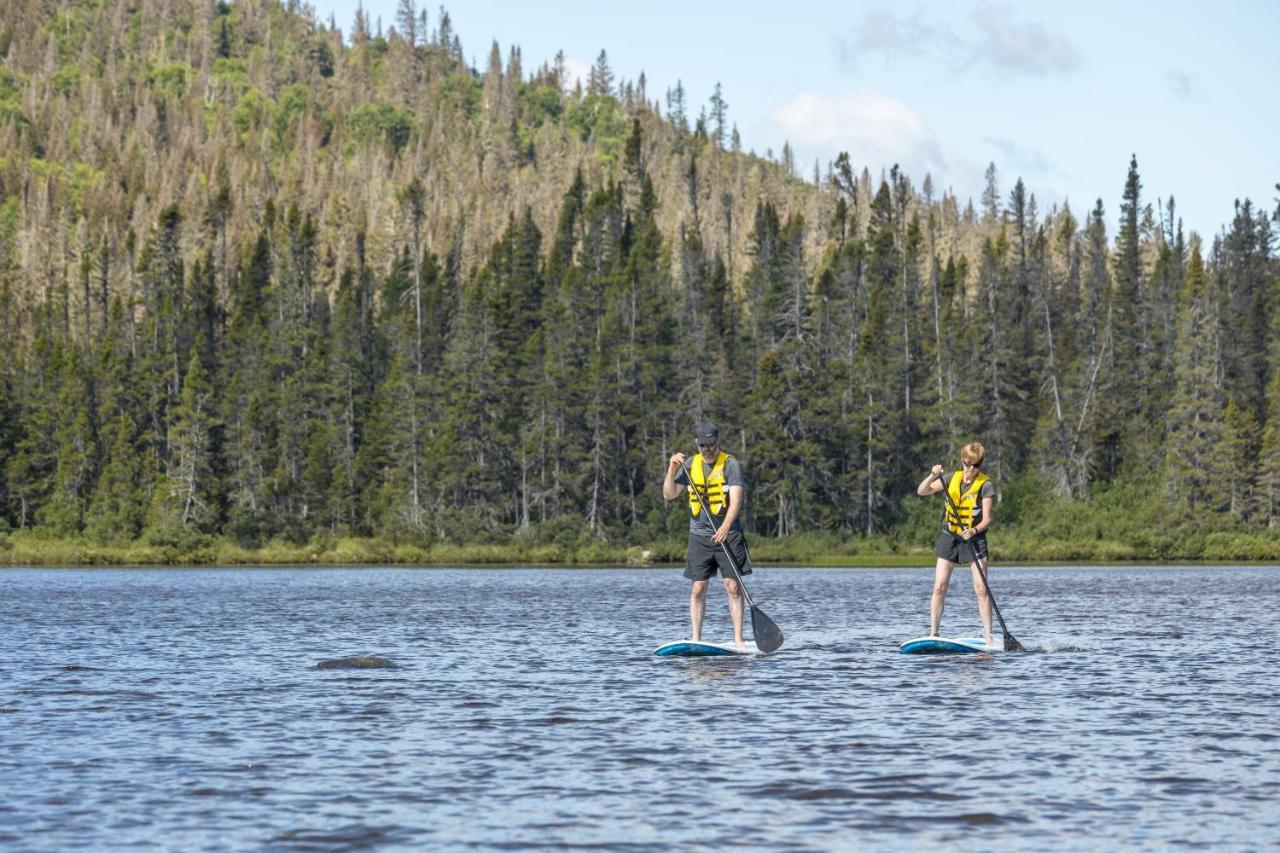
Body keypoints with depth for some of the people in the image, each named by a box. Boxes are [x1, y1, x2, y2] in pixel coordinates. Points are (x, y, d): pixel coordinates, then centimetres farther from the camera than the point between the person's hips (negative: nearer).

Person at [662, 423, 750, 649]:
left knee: (733, 587, -6)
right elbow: (669, 495, 8)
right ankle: (695, 638, 7)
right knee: (698, 588, 2)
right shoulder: (690, 465, 8)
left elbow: (736, 499, -16)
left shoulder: (730, 464, -6)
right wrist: (672, 469, -7)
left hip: (728, 535, -3)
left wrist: (726, 526, -30)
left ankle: (738, 639, -4)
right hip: (699, 535, 3)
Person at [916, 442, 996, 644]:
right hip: (949, 537, 3)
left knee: (981, 590, -9)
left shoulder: (986, 485, -8)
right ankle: (933, 633, 4)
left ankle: (988, 635, -3)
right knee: (939, 588, -3)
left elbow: (987, 519, -12)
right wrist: (933, 476, -14)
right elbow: (921, 491, 3)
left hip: (974, 538, -3)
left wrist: (974, 531, -31)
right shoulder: (951, 478, 2)